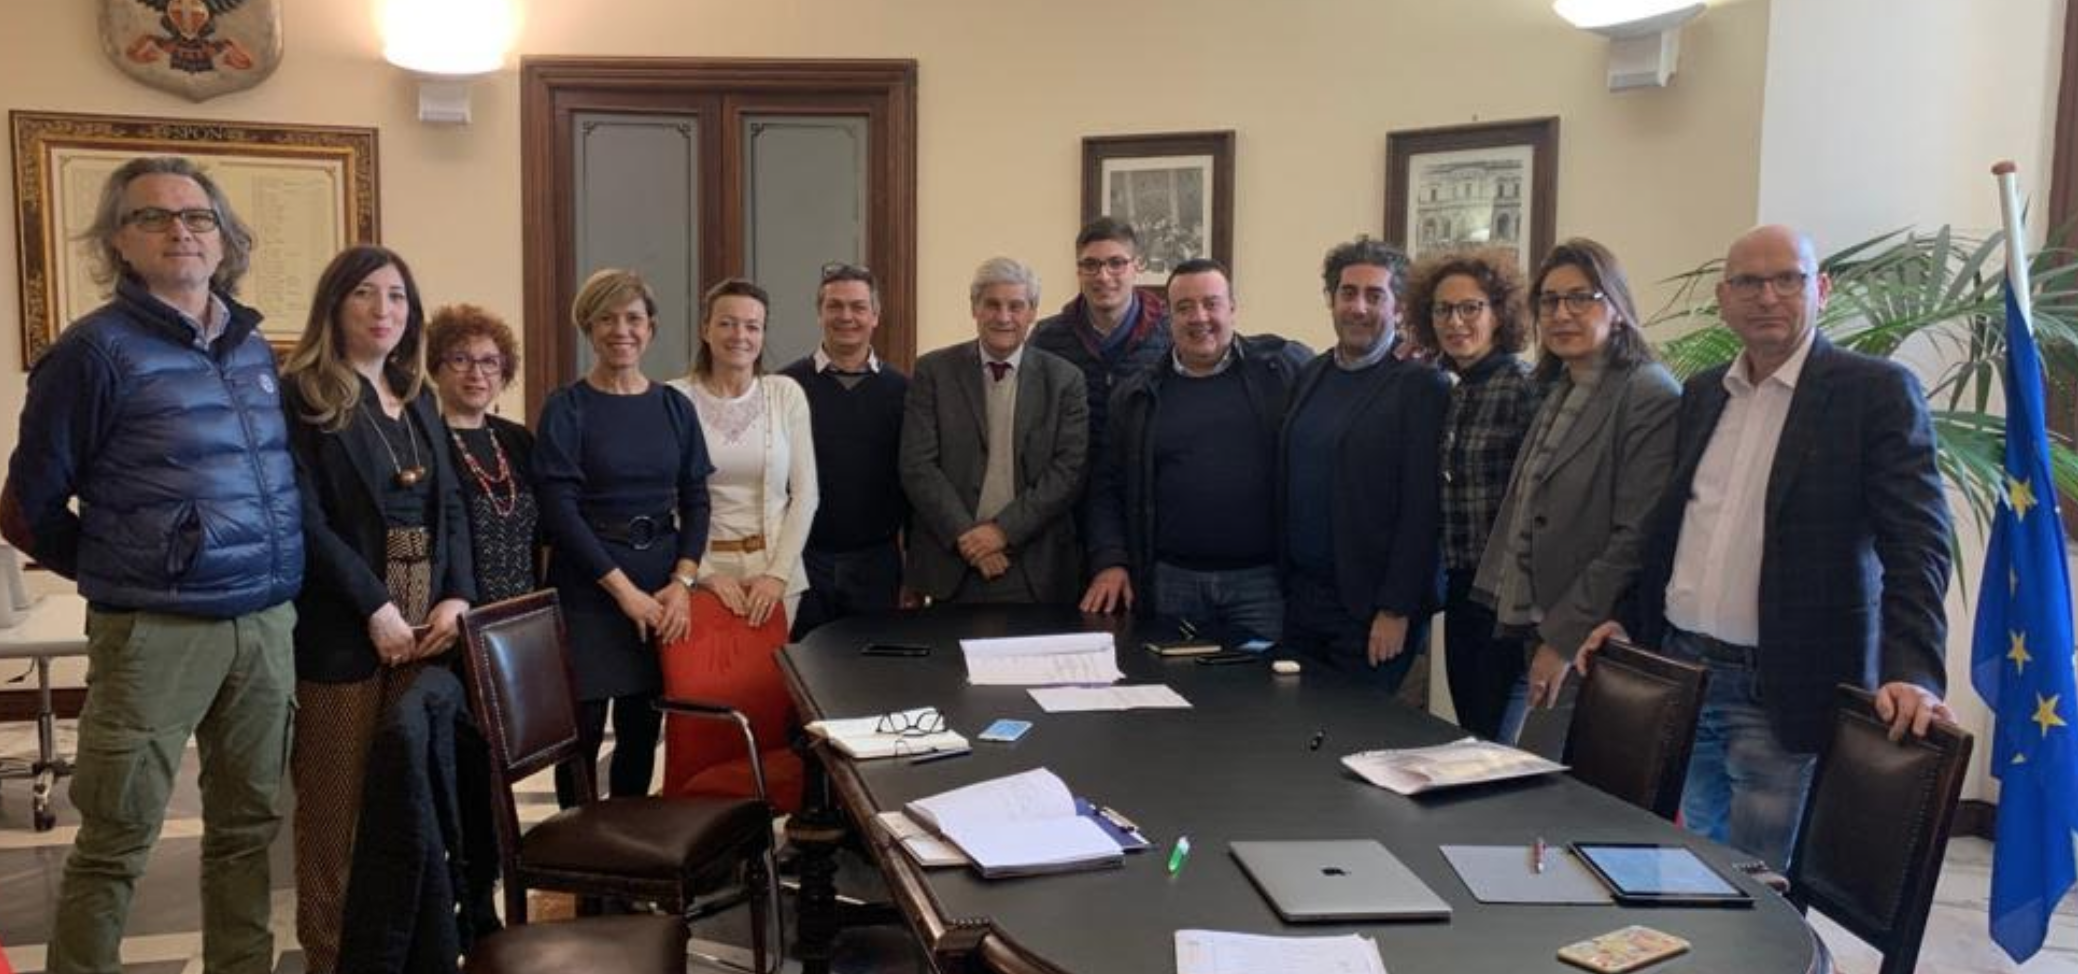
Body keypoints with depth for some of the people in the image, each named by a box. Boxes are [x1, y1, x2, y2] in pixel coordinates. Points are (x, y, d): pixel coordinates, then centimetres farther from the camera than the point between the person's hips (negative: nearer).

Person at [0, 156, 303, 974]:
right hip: (157, 630, -5)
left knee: (248, 823, 14)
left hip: (268, 623, 6)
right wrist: (119, 573, 4)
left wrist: (277, 583, 11)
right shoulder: (97, 348, -8)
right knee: (116, 839, 3)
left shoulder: (252, 345, 10)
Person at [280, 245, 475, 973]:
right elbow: (305, 519, -13)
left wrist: (457, 596, -3)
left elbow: (450, 504, 12)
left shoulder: (418, 399, 15)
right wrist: (375, 607, -15)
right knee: (338, 797, 3)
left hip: (425, 618, 6)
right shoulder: (299, 395, -5)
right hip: (342, 624, -6)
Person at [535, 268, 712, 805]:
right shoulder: (565, 408, -4)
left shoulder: (674, 406, 8)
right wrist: (624, 589, -13)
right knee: (583, 727, 1)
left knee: (643, 729, 9)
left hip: (664, 584, 4)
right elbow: (560, 508, -10)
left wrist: (682, 581, -6)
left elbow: (695, 500, 7)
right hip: (588, 585, -3)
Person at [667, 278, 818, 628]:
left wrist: (779, 573, -7)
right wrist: (703, 572, -12)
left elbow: (805, 493, 1)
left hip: (776, 565, 2)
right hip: (704, 566, -1)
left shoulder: (786, 394, 0)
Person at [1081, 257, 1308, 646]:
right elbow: (1106, 487, 11)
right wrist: (1110, 562, 0)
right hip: (1169, 581, 2)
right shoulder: (1138, 394, 9)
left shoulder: (1283, 367, 2)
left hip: (1262, 580, -2)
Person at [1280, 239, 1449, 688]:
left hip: (1370, 610, -6)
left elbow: (1422, 510, -13)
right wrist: (1284, 585, 9)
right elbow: (1288, 486, 12)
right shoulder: (1311, 376, 10)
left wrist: (1396, 610, -16)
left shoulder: (1421, 387, -9)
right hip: (1300, 597, 6)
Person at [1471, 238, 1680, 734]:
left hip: (1596, 649, -7)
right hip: (1536, 630, 7)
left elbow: (1636, 542, -18)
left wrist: (1564, 639, -16)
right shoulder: (1559, 393, 14)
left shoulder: (1652, 396, -13)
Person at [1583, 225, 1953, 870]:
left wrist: (1911, 672, -24)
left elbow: (1916, 543, -13)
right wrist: (1629, 620, 13)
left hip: (1783, 695, -5)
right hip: (1679, 672, 5)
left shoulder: (1876, 392, -7)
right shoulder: (1702, 393, 11)